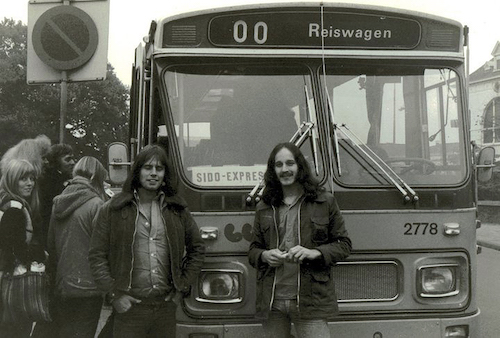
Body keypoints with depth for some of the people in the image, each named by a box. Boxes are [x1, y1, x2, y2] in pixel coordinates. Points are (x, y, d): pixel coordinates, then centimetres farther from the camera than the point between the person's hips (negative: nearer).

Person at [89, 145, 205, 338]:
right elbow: (96, 256, 1)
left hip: (166, 307, 3)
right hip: (129, 306, -2)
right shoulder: (113, 210, 1)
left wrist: (183, 287, 10)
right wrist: (114, 294, -6)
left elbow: (197, 249, 18)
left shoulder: (177, 210, 10)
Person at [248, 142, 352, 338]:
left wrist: (314, 253, -12)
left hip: (310, 300, -3)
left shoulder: (324, 202, 5)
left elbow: (344, 245, 5)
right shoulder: (264, 207, 14)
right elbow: (253, 249, 19)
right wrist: (264, 255, -5)